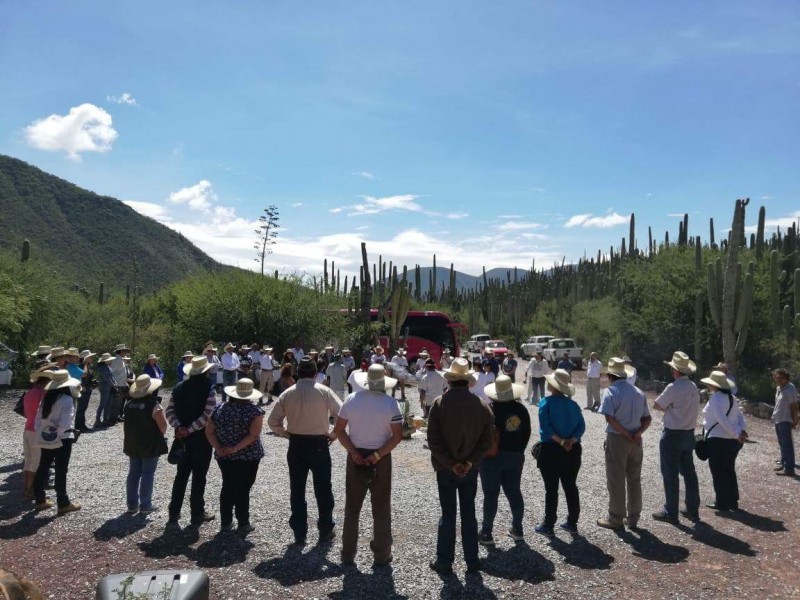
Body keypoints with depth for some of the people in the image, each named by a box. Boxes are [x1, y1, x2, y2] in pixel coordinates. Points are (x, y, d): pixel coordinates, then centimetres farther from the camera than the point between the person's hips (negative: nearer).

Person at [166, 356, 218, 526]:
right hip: (201, 439, -5)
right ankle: (197, 514, 15)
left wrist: (180, 427, -9)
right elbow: (207, 416, -22)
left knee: (181, 476, 16)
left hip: (183, 439, 5)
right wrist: (189, 430, -16)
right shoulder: (208, 391, -15)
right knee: (199, 477, 6)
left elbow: (169, 411, -1)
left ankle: (174, 513, 22)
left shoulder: (178, 388, 2)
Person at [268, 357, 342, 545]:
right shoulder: (324, 391, -9)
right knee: (322, 489, 11)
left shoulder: (287, 394, -1)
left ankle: (299, 533, 19)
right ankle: (325, 531, 22)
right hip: (319, 444, -2)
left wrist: (285, 433, 12)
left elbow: (273, 421, 0)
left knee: (297, 489, 13)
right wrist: (334, 434, 0)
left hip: (296, 445, 2)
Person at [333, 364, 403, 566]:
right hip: (381, 459, -2)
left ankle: (348, 554, 23)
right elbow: (397, 436, -15)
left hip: (356, 457, 2)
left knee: (352, 508, 15)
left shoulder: (351, 399, -6)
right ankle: (381, 555, 19)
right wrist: (377, 455, -13)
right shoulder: (390, 403, -13)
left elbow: (338, 430, -5)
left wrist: (354, 452, -8)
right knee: (381, 509, 12)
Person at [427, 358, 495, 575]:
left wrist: (450, 463, -10)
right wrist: (470, 462, -7)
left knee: (448, 514, 9)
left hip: (445, 468, -2)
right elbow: (487, 438, -6)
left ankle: (444, 562, 17)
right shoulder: (481, 405, -5)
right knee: (469, 513, 14)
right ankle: (472, 562, 21)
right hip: (470, 468, 2)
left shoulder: (440, 403, -12)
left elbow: (433, 440, -13)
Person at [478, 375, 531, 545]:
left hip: (491, 457, -5)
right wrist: (518, 451, 15)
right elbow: (526, 433, 7)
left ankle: (486, 533, 8)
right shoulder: (521, 409, 1)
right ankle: (517, 529, 26)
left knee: (491, 494, 2)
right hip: (515, 456, 5)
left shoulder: (489, 409, -15)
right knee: (514, 492, 16)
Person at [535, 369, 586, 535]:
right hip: (572, 451, 5)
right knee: (571, 487, 14)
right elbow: (581, 426, -2)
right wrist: (571, 441, -12)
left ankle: (548, 525, 12)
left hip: (551, 451, -5)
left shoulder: (546, 402, -10)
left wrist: (560, 441, -15)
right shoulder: (573, 404, 5)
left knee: (551, 489, 3)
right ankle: (572, 523, 23)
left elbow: (545, 427, -19)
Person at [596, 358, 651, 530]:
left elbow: (610, 418, -21)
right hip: (636, 441, 6)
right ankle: (633, 518, 22)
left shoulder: (610, 391, -11)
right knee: (634, 480, 14)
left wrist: (628, 435, -13)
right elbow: (647, 418, 7)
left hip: (617, 439, -6)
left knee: (616, 480, 4)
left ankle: (616, 519, 13)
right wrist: (637, 433, -6)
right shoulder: (639, 392, 9)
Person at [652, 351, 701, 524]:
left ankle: (671, 512, 11)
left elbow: (656, 405, -12)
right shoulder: (693, 387, 3)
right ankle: (693, 510, 25)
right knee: (689, 472, 16)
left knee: (670, 474, 3)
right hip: (689, 433, 7)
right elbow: (695, 409, 13)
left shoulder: (673, 388, -21)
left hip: (672, 435, -7)